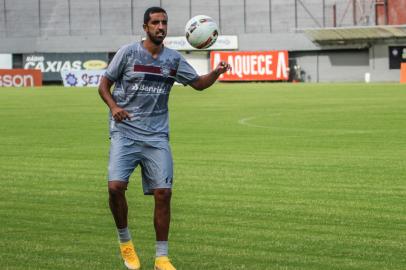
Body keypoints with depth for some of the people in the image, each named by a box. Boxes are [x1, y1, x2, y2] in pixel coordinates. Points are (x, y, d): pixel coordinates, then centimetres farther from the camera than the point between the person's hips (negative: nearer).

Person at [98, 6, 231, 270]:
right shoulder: (128, 52, 0)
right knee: (116, 186, -18)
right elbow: (104, 84, 5)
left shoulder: (174, 58, 9)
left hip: (157, 137, 3)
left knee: (163, 193, -6)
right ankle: (125, 241, 7)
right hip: (125, 132, -2)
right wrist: (114, 106, -13)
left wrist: (216, 73, -6)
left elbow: (198, 83, 15)